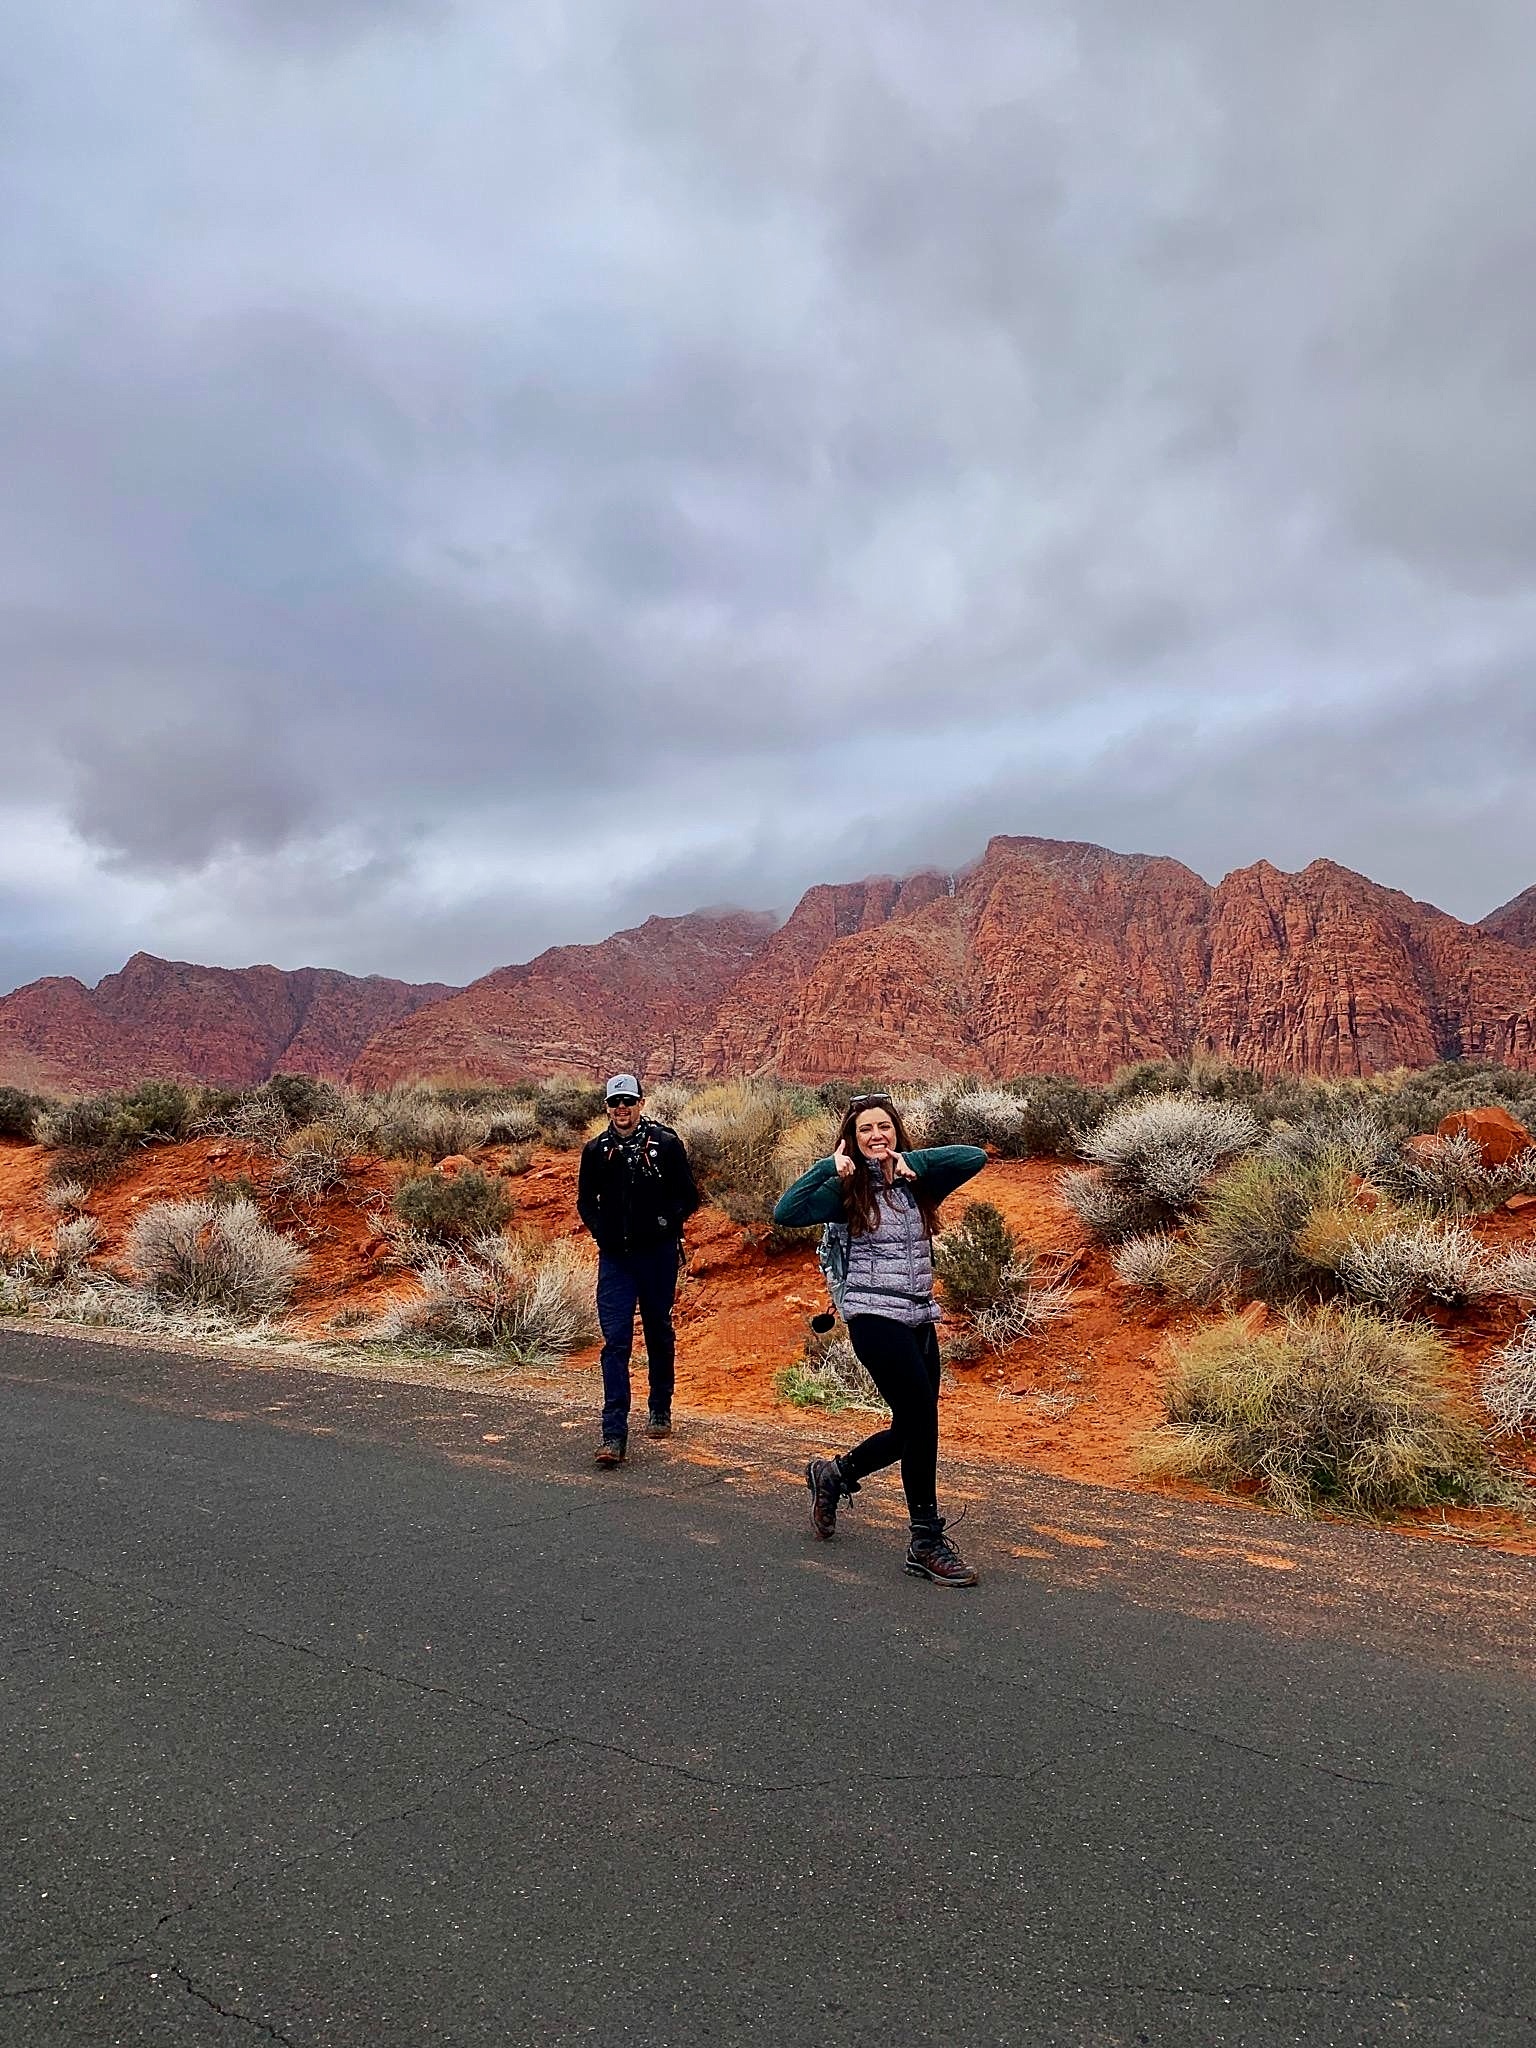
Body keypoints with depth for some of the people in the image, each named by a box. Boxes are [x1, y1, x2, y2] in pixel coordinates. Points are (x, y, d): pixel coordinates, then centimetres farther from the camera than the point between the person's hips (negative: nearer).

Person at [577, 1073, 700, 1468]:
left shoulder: (666, 1143, -4)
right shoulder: (596, 1151, 3)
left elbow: (689, 1197, 0)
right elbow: (586, 1201, 14)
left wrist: (668, 1221, -17)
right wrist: (601, 1231, -3)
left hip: (657, 1254, -1)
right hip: (615, 1257, 1)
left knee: (659, 1333, 15)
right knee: (615, 1342, -6)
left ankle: (660, 1409, 34)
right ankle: (614, 1434, -6)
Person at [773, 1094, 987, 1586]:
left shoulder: (918, 1183, 7)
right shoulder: (847, 1189, -4)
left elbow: (975, 1157, -4)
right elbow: (786, 1212, -16)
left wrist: (913, 1160, -11)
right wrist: (830, 1166, -15)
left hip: (920, 1318, 6)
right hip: (875, 1318, -6)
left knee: (911, 1430, 12)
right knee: (921, 1417, -12)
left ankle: (832, 1474, 37)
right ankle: (927, 1543, 3)